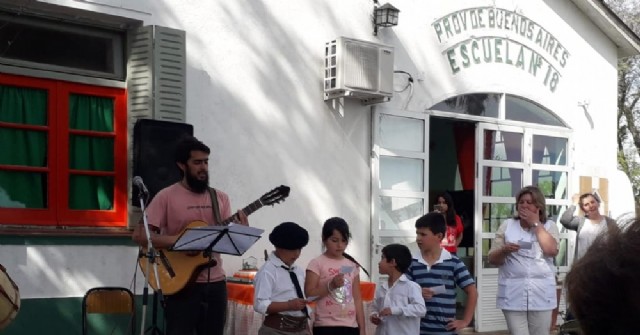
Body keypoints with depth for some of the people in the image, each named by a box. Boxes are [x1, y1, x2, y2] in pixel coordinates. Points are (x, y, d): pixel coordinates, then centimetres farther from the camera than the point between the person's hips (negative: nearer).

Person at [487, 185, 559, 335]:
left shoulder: (549, 226, 8)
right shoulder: (507, 225, 9)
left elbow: (551, 251, -11)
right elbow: (492, 259, 7)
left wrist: (536, 224, -5)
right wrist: (504, 250, -15)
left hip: (541, 293, 0)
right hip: (513, 294, 0)